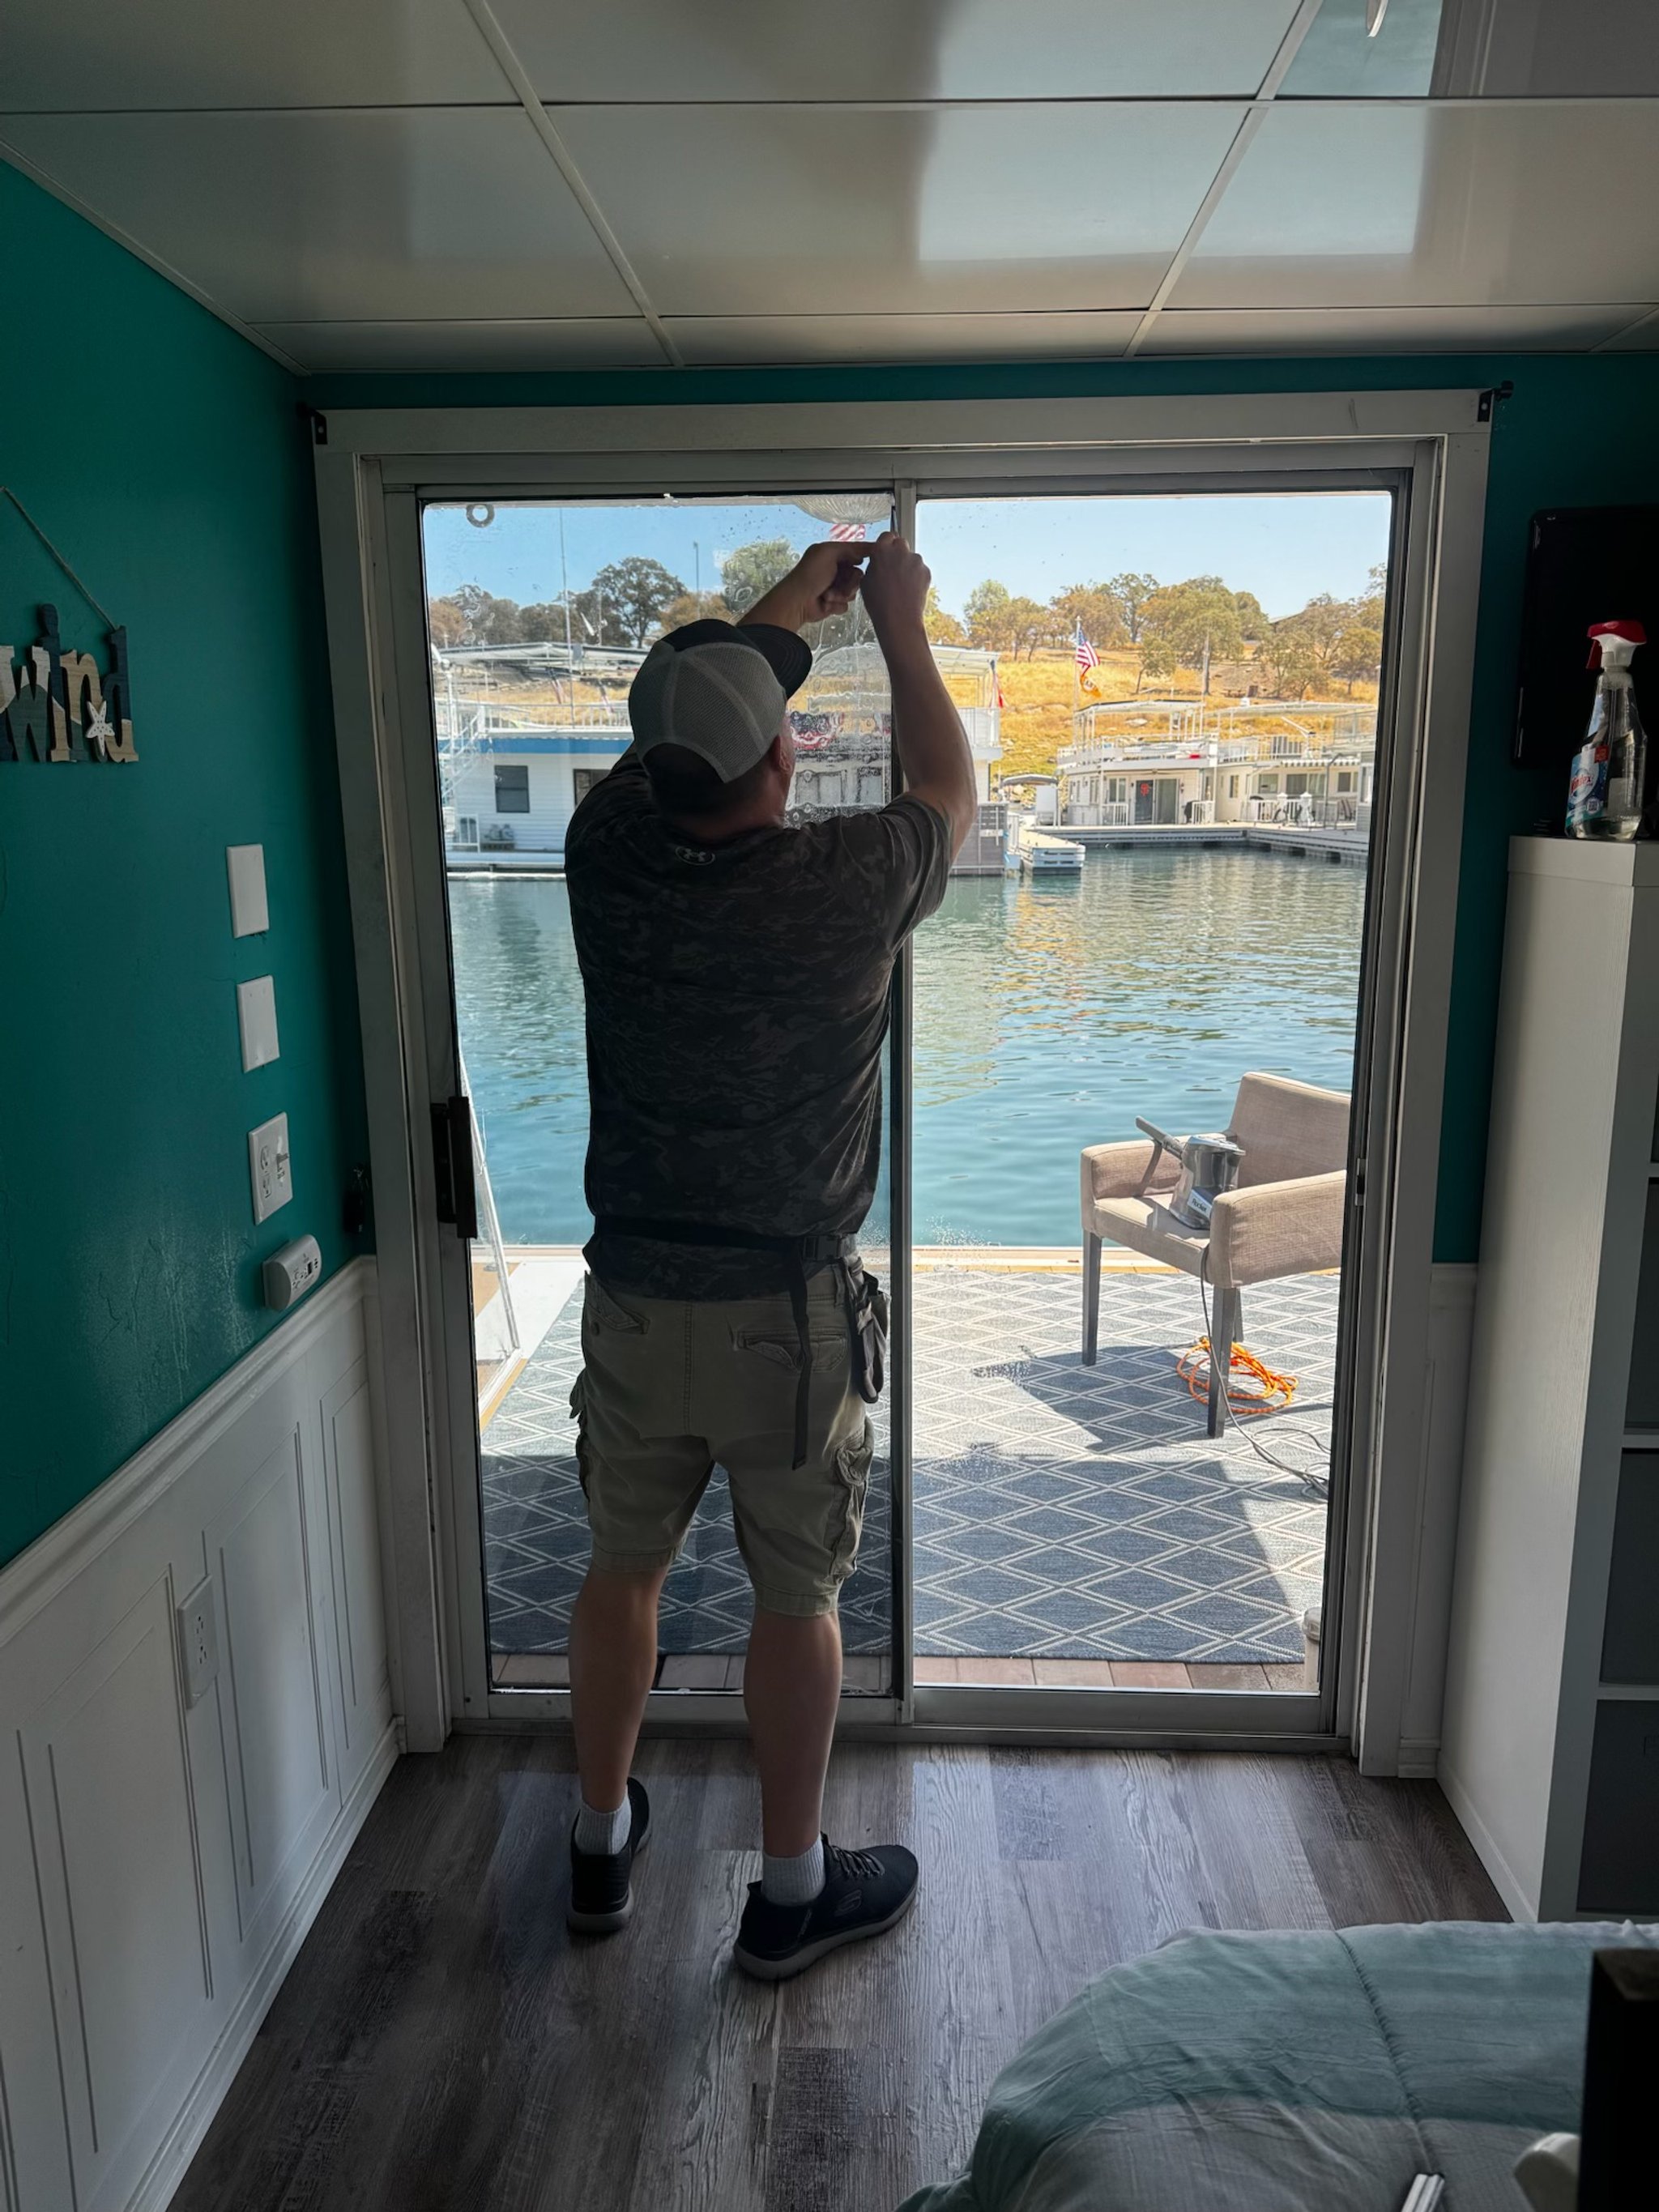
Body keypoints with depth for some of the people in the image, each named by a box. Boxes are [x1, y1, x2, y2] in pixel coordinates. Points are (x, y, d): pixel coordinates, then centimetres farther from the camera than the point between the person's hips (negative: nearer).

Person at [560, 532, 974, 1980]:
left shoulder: (609, 853, -8)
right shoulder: (844, 884, -19)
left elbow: (678, 727, 14)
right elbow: (950, 795, 4)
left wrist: (791, 604, 27)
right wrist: (900, 624, 16)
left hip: (635, 1301, 4)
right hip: (788, 1316, -4)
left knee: (624, 1569, 20)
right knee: (798, 1601, 13)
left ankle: (601, 1847, 39)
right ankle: (794, 1889, 30)